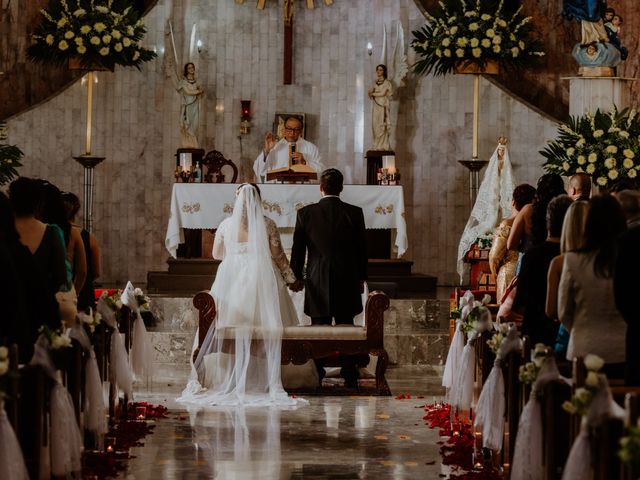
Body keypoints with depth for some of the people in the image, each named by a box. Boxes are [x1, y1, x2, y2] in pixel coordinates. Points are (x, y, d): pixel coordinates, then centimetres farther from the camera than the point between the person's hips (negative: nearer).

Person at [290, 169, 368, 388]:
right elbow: (362, 248, 3)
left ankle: (316, 376, 5)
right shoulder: (355, 213, -4)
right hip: (347, 282, 1)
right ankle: (350, 377, 7)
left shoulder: (305, 213, -5)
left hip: (317, 282, -1)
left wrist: (296, 277, 13)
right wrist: (360, 278, 15)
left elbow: (298, 249, 1)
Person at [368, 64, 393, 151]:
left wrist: (373, 93, 2)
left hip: (383, 106, -6)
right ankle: (377, 147, 1)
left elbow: (383, 93, -10)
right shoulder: (376, 83, 17)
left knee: (382, 127, -10)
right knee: (375, 126, 0)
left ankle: (383, 146, -9)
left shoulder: (386, 82, -1)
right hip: (376, 107, 6)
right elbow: (370, 92, 9)